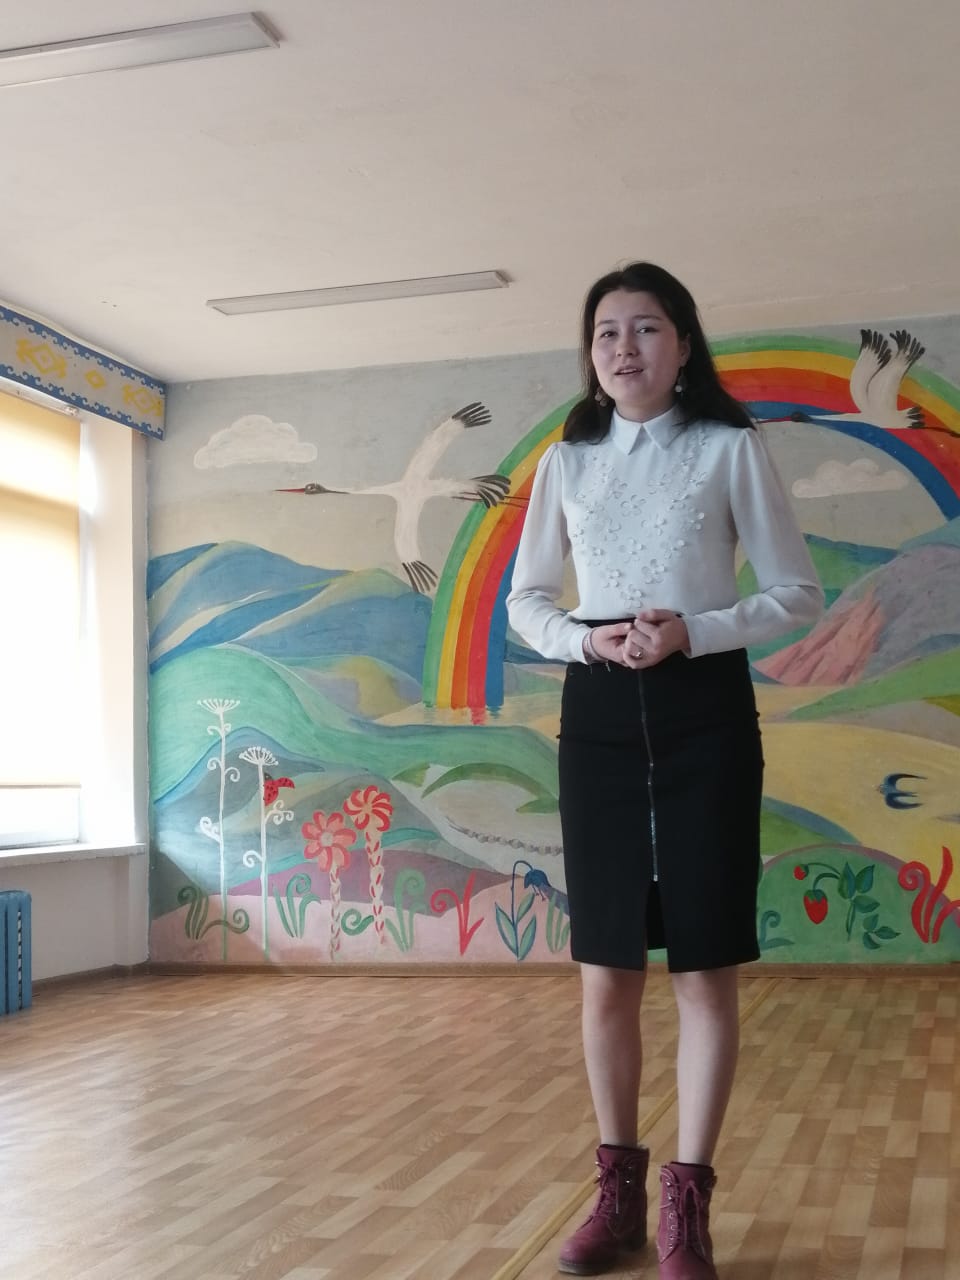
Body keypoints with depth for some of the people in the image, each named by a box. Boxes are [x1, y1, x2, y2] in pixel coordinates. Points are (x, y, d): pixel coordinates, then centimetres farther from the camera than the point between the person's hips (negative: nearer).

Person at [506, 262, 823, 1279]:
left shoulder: (730, 450, 1)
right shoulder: (567, 462, 9)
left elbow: (798, 593, 0)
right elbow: (524, 602, 13)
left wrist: (695, 632, -15)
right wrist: (584, 639, -9)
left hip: (704, 711, -2)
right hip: (599, 715, 3)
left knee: (706, 968, -1)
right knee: (607, 973, 6)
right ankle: (619, 1189, 19)